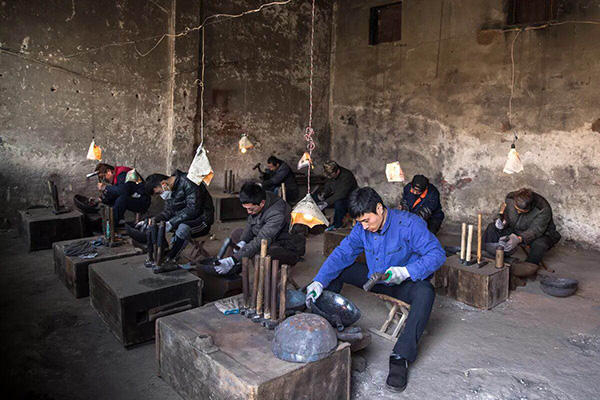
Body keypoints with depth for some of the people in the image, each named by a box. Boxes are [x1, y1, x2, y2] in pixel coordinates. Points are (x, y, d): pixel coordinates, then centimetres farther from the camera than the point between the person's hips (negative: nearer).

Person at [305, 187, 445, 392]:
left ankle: (401, 357, -36)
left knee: (425, 291, -38)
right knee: (337, 270, -6)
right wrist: (319, 282, -23)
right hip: (375, 277, 5)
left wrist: (406, 272, -38)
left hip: (405, 283, -5)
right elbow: (342, 253, -9)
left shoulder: (409, 223, -23)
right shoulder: (362, 228, -7)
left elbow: (437, 254, -24)